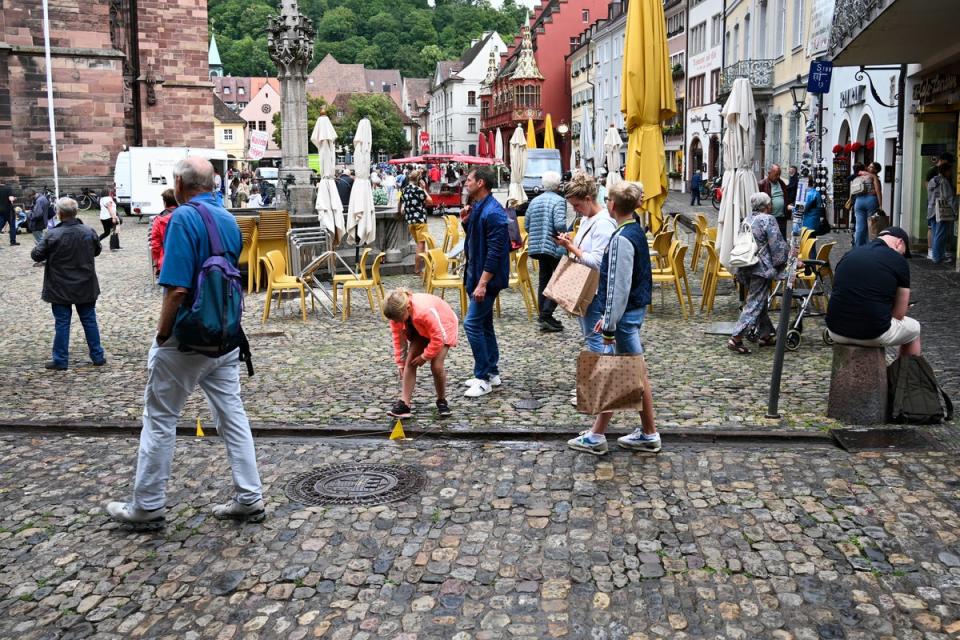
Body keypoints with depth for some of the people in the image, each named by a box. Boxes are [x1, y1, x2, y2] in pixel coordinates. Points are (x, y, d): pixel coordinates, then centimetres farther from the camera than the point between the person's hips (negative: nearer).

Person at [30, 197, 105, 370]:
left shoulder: (52, 235, -17)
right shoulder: (89, 232, -6)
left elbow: (36, 255, -10)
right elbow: (97, 251, 11)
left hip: (60, 289, -3)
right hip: (86, 287, 3)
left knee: (62, 324, 5)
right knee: (89, 321, 13)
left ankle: (61, 360, 11)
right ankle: (98, 356, 17)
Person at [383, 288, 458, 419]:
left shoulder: (425, 310, -44)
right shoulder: (397, 312, -24)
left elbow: (437, 338, -34)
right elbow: (398, 339, -11)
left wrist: (425, 356, -21)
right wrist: (400, 364, -7)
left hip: (443, 327, -6)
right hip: (421, 329, 6)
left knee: (436, 365, -17)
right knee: (410, 362, -10)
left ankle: (442, 401, 6)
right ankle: (405, 403, -9)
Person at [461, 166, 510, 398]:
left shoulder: (492, 212, -20)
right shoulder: (478, 208, 10)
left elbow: (495, 252, -23)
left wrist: (482, 283, -25)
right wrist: (467, 222, 4)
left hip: (487, 277, -10)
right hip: (477, 274, 10)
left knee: (472, 324, -9)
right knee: (484, 324, 15)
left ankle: (483, 378, 0)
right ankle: (491, 373, 25)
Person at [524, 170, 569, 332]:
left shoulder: (534, 201, 11)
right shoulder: (558, 201, -10)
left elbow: (526, 224, 12)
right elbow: (560, 224, -22)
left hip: (537, 246, 7)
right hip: (554, 246, -7)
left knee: (544, 280, 13)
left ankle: (544, 318, 16)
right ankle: (546, 316, -10)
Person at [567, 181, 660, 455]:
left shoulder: (622, 238, -20)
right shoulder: (636, 231, 9)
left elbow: (618, 286, -22)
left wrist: (610, 326, -18)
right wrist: (608, 319, 19)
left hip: (625, 313, -9)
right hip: (635, 308, 9)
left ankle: (649, 435, 15)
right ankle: (596, 435, 20)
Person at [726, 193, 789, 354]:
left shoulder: (747, 220, 14)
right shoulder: (768, 220, -9)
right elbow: (778, 245, -11)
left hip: (744, 267, 8)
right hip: (761, 268, -8)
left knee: (758, 302, 17)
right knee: (754, 304, -6)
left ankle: (765, 335, 25)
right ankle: (735, 339, -12)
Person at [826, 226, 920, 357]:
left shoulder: (849, 254, 9)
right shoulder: (899, 261, -3)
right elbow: (899, 314, 0)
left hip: (836, 331, 4)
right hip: (874, 334, -4)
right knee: (914, 328, 28)